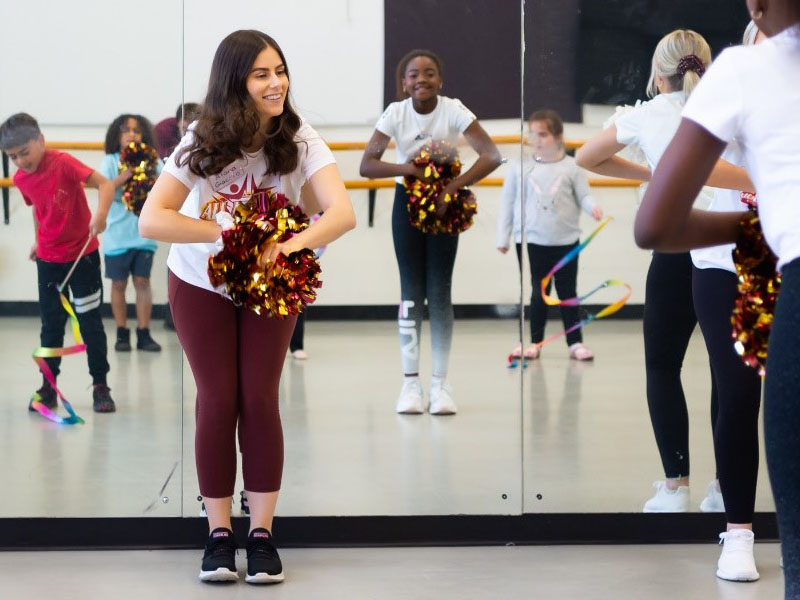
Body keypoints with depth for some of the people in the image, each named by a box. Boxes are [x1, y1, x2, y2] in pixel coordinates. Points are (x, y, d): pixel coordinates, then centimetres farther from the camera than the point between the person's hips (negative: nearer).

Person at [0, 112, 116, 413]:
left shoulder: (63, 163, -19)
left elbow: (105, 184, -27)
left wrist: (101, 213, -44)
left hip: (82, 254, -5)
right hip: (48, 259, 5)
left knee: (90, 322, 1)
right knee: (51, 324, 9)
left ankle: (100, 386, 9)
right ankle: (48, 387, 16)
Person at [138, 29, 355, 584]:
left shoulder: (300, 140, -21)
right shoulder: (204, 142, -22)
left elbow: (343, 213, -33)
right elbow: (152, 220, -29)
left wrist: (292, 244, -50)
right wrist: (229, 232, -38)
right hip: (201, 283, 0)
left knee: (260, 399, -4)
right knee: (219, 400, -3)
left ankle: (262, 533, 5)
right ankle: (219, 533, 7)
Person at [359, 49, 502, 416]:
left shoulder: (453, 112, -16)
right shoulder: (395, 114, -12)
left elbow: (492, 156, -23)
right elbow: (367, 165, -14)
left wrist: (454, 186, -31)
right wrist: (407, 168, -29)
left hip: (443, 202, -1)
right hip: (407, 201, 1)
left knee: (439, 292, -2)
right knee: (411, 291, 1)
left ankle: (440, 384, 3)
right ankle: (411, 382, 5)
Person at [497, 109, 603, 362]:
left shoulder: (572, 167, 0)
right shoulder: (520, 168, 2)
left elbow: (583, 195, 1)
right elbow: (508, 202, 6)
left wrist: (592, 207, -22)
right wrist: (502, 237, 6)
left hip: (565, 241, 0)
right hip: (530, 240, 0)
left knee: (568, 292, 6)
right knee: (537, 294, 5)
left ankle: (575, 342, 11)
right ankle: (535, 342, 14)